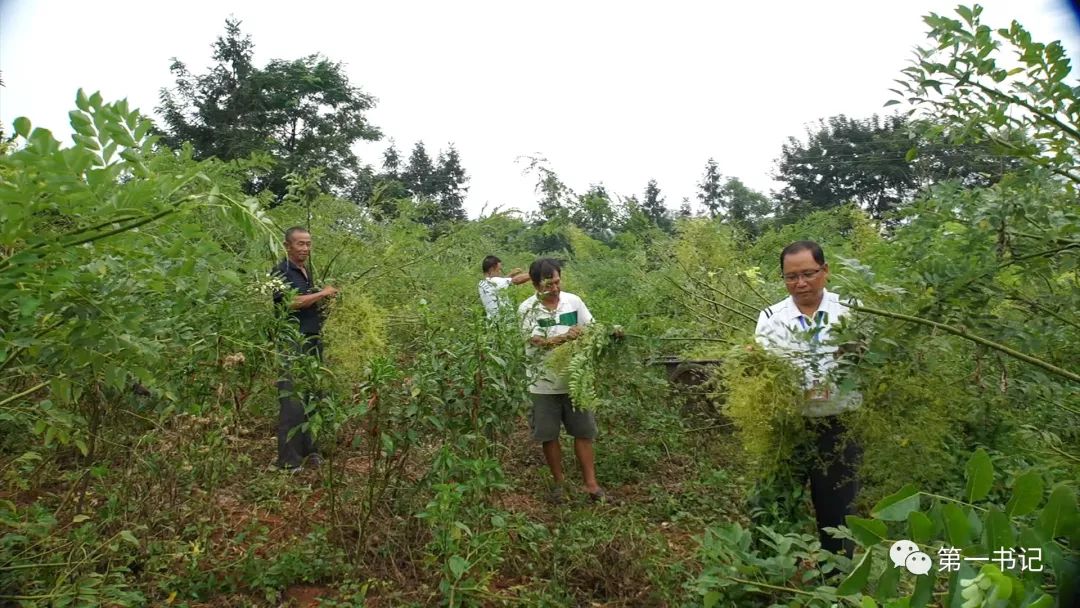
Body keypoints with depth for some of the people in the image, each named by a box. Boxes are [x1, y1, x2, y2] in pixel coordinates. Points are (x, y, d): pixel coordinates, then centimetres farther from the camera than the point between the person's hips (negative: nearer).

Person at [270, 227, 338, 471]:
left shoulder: (308, 272, 18)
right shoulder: (281, 272, -6)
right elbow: (291, 302, -21)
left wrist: (325, 305, 8)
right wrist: (322, 293, -11)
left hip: (313, 341, 8)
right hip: (292, 343, -8)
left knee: (313, 398, 11)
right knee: (293, 401, -7)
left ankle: (308, 451, 21)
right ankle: (289, 460, -1)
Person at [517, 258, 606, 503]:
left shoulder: (574, 301, -2)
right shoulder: (528, 309, -11)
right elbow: (537, 343, -21)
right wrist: (567, 337, -34)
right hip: (544, 383, -2)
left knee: (583, 432, 8)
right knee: (549, 436, 10)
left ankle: (590, 483, 20)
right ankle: (559, 482, 27)